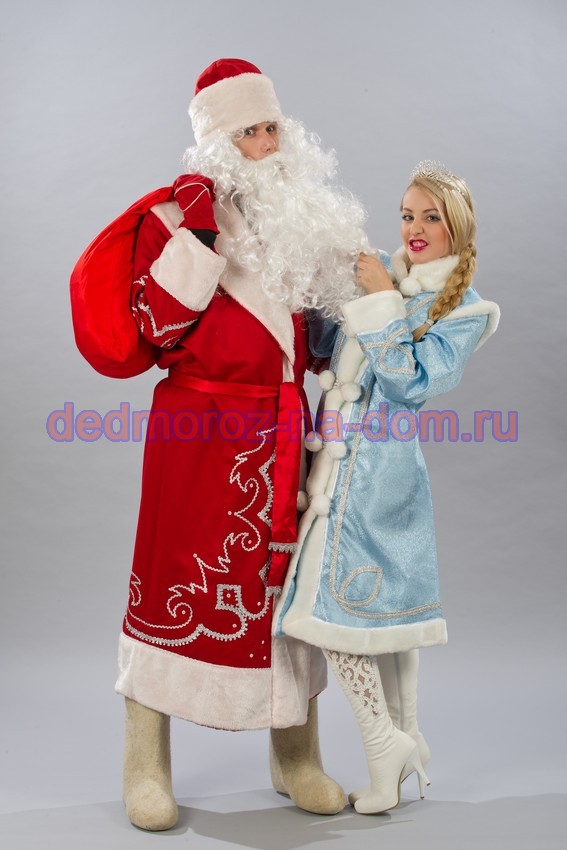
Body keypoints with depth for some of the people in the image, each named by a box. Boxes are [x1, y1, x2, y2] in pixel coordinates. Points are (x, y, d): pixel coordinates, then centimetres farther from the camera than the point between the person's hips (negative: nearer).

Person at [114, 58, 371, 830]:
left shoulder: (300, 210, 14)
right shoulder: (176, 213, -5)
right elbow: (160, 325, -18)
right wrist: (198, 229, -21)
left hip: (282, 427, 6)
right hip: (200, 427, -5)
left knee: (291, 580, 11)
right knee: (178, 585, 0)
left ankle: (296, 758, 27)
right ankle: (147, 766, 17)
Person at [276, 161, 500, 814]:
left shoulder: (466, 311, -5)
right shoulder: (385, 279, 11)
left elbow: (411, 382, -16)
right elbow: (325, 348, 21)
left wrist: (382, 303, -14)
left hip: (375, 465, -7)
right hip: (346, 458, 7)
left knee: (332, 601, -7)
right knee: (386, 598, 13)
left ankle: (383, 741, 6)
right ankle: (407, 743, 25)